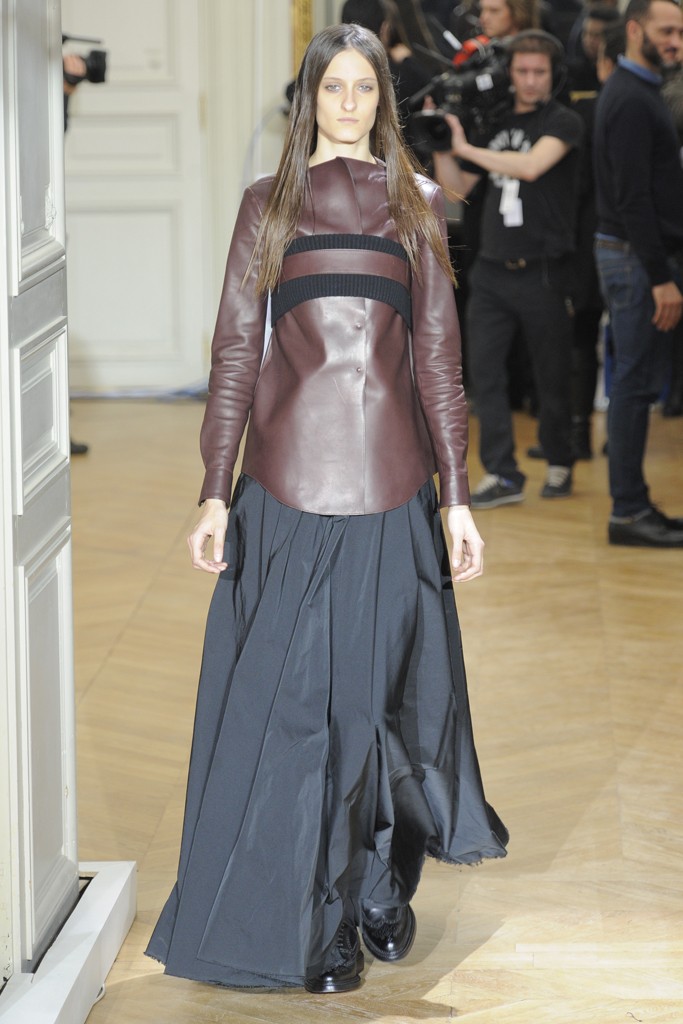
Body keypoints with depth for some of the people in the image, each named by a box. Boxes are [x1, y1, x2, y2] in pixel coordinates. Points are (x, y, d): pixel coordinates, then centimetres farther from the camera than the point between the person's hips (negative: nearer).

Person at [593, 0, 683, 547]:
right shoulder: (631, 100, -16)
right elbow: (631, 197, -21)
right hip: (636, 256, -10)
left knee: (639, 382, 11)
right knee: (636, 383, -6)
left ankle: (634, 505, 16)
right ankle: (628, 512, -2)